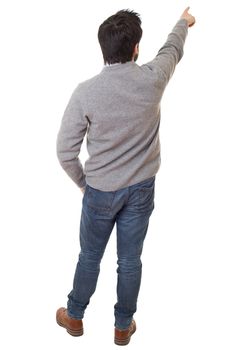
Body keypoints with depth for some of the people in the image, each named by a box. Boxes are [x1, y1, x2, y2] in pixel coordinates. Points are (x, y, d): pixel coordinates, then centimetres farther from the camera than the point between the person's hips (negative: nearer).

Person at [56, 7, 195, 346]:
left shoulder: (86, 92, -20)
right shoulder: (152, 79, -14)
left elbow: (65, 151, -14)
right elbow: (172, 49, 10)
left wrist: (84, 182, 5)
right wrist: (183, 22, 32)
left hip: (101, 191, -2)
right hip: (141, 188, 2)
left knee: (89, 257, 18)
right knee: (130, 260, 16)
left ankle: (74, 316, 38)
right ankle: (123, 326, 33)